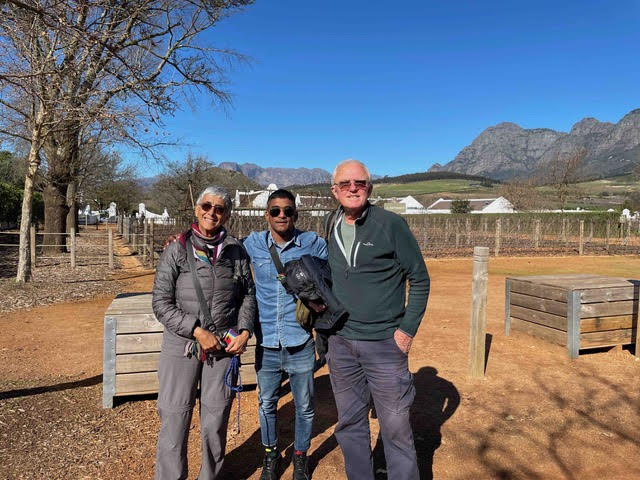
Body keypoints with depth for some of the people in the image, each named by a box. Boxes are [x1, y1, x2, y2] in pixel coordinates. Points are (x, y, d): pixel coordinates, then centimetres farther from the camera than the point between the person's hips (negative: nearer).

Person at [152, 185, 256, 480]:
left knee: (216, 421, 10)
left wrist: (245, 331, -2)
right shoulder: (177, 250, -2)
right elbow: (161, 303, -5)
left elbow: (248, 294, 11)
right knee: (174, 420, 2)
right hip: (182, 345, -2)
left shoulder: (236, 251, 4)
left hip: (225, 345, 2)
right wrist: (197, 331, -13)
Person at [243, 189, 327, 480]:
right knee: (266, 404, 17)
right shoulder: (253, 244, -1)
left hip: (301, 343, -1)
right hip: (266, 343, 1)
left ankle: (300, 457, 38)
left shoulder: (313, 244, -5)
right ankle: (270, 454, 42)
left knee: (304, 406, 14)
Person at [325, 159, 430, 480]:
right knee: (349, 424, 17)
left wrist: (408, 329, -10)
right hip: (341, 344, 5)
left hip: (385, 343, -5)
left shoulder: (391, 224, -9)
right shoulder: (333, 229, 7)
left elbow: (419, 279, -5)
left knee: (395, 427, 5)